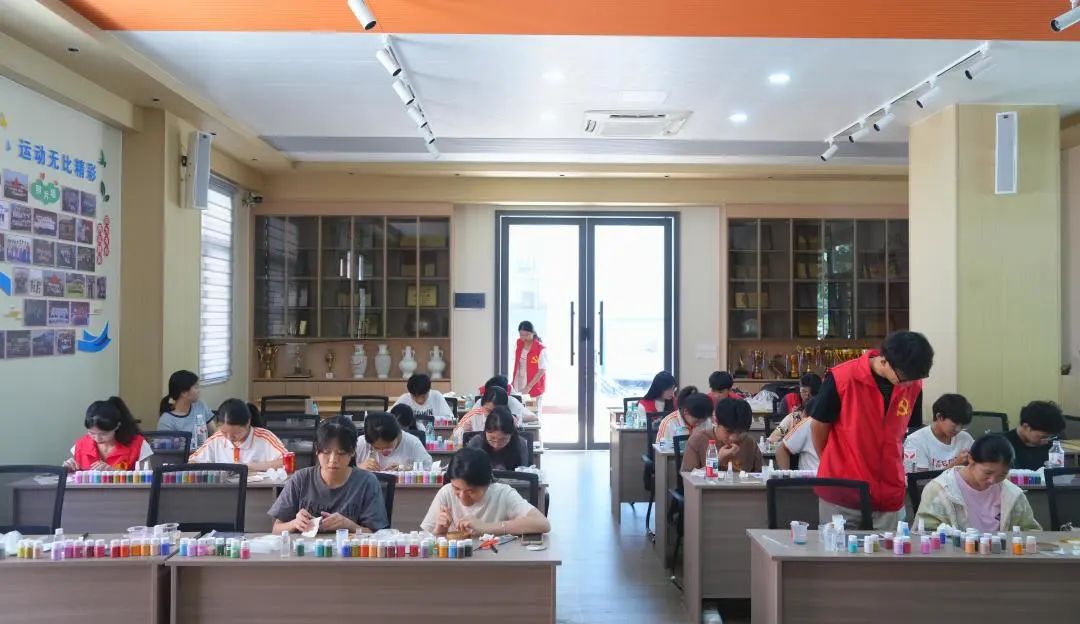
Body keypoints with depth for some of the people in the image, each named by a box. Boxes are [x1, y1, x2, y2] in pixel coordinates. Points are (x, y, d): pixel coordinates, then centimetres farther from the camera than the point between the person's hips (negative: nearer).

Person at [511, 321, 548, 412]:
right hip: (518, 385, 5)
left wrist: (529, 387, -19)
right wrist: (513, 381, 9)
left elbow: (542, 371, -16)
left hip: (534, 387, -5)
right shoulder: (519, 344, 2)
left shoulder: (541, 349, -17)